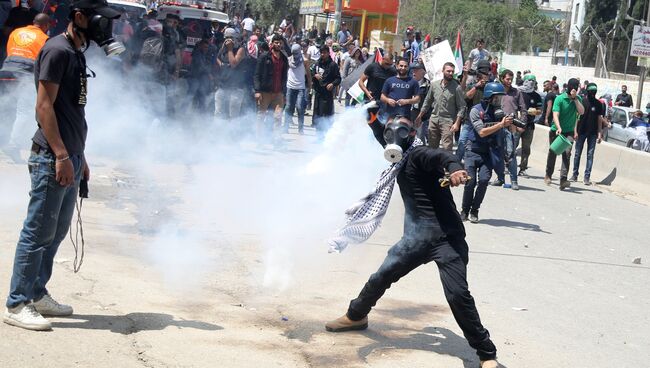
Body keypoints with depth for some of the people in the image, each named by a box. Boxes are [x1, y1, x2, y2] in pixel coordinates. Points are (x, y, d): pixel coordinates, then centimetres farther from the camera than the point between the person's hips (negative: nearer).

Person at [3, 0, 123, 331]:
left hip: (70, 158, 9)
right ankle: (17, 305, 2)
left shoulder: (77, 53, 17)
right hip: (52, 158, -9)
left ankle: (37, 294, 24)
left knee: (57, 232, 14)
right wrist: (62, 156, -20)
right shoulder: (57, 50, -12)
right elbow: (44, 107, -16)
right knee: (38, 233, -5)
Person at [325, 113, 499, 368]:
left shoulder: (418, 154, -10)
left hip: (445, 237, -9)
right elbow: (386, 141, 39)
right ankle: (355, 316, 44)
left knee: (457, 294, -18)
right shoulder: (400, 161, 15)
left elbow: (441, 156, -33)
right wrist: (373, 121, 31)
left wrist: (454, 168, -54)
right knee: (381, 276, 19)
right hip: (416, 238, 9)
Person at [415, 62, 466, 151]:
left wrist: (457, 123, -14)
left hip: (447, 121, -5)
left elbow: (461, 107, -6)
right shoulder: (434, 85, 6)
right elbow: (427, 101, 16)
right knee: (432, 147, 11)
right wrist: (420, 116, 17)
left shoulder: (457, 88, -6)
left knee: (447, 148, -12)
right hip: (434, 119, 5)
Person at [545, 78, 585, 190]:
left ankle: (563, 180, -23)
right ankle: (548, 175, 33)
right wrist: (559, 128, -35)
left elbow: (581, 112, -13)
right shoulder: (560, 98, -10)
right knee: (552, 153, 11)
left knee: (567, 153, -15)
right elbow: (555, 115, -20)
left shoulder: (578, 99, 3)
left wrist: (575, 98, -19)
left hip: (569, 132, 2)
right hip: (556, 130, -2)